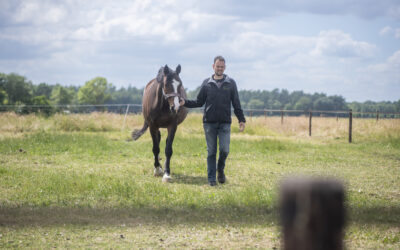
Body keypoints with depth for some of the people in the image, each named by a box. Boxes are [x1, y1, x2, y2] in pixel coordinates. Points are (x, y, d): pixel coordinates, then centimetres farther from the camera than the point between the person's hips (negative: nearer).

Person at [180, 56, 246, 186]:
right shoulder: (207, 83, 7)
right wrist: (185, 102, -4)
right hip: (209, 122, 0)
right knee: (211, 152, 2)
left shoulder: (231, 83, 6)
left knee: (224, 150, -9)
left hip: (225, 123, 0)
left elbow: (236, 103, 8)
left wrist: (241, 120, 0)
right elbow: (199, 102, 10)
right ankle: (211, 178, 9)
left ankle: (220, 169, 18)